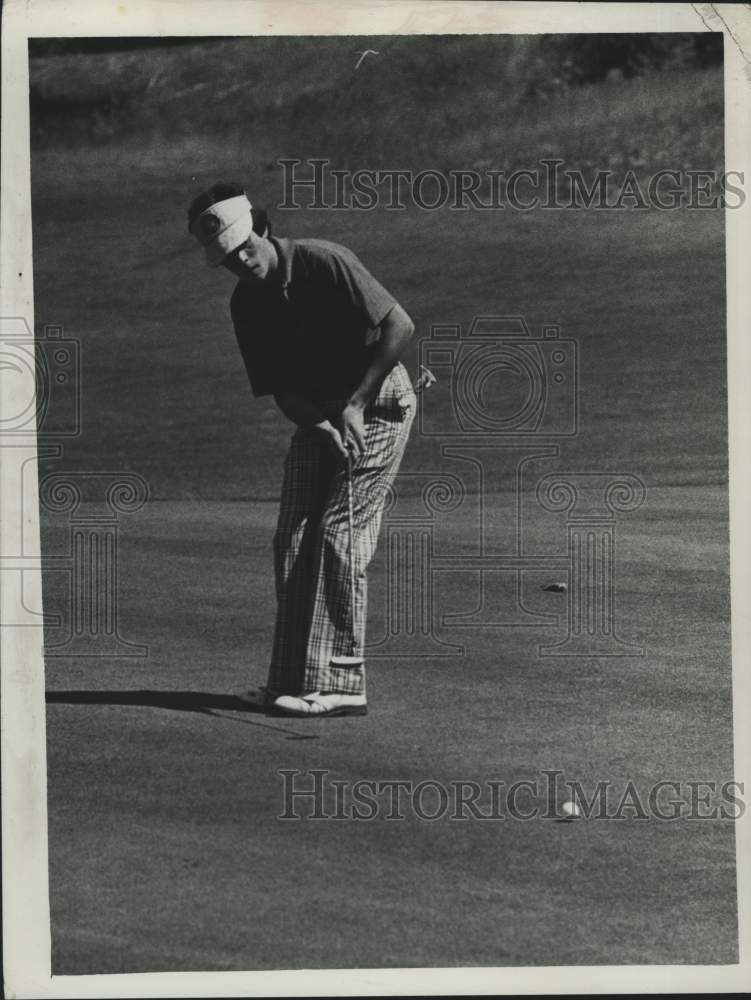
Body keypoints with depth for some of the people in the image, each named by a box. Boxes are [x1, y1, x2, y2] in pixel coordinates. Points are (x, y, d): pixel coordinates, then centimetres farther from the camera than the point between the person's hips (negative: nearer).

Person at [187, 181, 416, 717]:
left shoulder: (324, 262, -20)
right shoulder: (247, 304, 0)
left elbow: (400, 326, -23)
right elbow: (280, 390, 0)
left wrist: (355, 405, -23)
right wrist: (323, 425, -20)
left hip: (378, 405, -7)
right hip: (319, 415, 7)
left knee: (340, 537, -13)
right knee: (292, 541, 1)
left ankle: (340, 685, -11)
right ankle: (294, 678, 8)